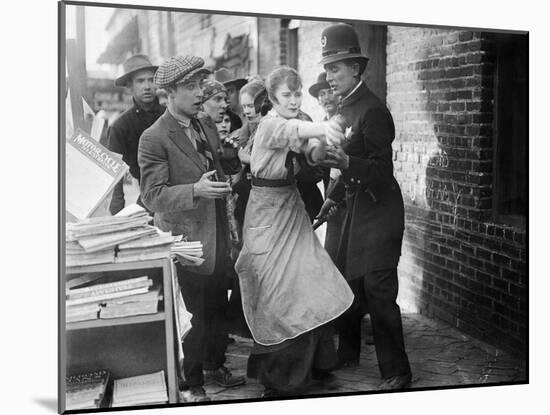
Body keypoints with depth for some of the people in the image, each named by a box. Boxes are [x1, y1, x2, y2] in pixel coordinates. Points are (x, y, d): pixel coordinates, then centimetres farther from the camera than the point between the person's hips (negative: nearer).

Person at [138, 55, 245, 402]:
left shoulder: (208, 129, 11)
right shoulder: (154, 138, -13)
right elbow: (153, 195, -18)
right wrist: (195, 190, -31)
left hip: (217, 239, 7)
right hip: (187, 240, -7)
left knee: (219, 308, 14)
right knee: (198, 315, 1)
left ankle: (215, 364, 35)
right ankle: (191, 382, 19)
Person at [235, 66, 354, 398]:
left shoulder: (298, 124, 7)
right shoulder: (271, 125, -17)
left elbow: (313, 156, -7)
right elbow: (292, 130, -40)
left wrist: (321, 140, -29)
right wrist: (319, 127, -60)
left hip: (293, 209, 7)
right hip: (268, 212, -7)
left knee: (310, 286, 6)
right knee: (279, 293, -3)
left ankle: (310, 362, 24)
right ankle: (280, 377, 12)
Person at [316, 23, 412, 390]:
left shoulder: (372, 111, -19)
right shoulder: (346, 108, 8)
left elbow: (381, 170, -24)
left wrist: (347, 163, -40)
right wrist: (335, 196, 16)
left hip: (379, 211, -9)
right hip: (357, 207, 9)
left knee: (378, 291, -6)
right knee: (347, 282, 16)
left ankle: (397, 372, 5)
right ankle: (347, 353, 32)